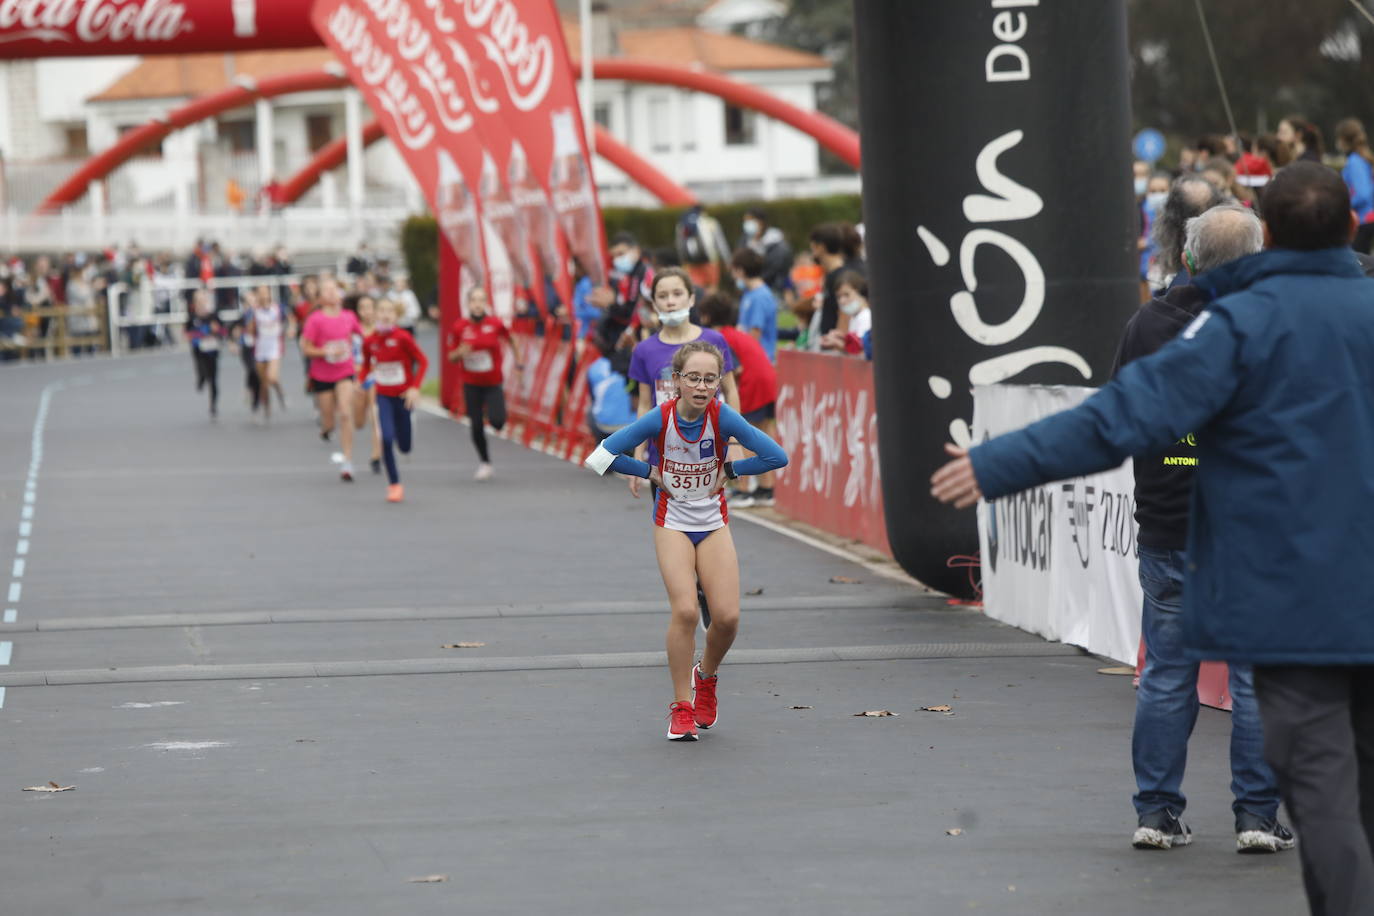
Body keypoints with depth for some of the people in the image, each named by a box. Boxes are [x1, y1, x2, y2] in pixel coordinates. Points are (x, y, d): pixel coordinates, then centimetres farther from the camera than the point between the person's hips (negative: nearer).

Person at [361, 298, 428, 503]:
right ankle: (394, 484, -3)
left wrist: (415, 387, -17)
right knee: (387, 438, -15)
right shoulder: (370, 341, -3)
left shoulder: (403, 337, -14)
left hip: (403, 395, -1)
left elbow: (422, 361, -8)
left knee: (404, 447, 3)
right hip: (383, 395, 2)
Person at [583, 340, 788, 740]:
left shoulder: (722, 417, -16)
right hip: (672, 523, -1)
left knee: (727, 617, -8)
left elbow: (776, 456, -14)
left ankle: (706, 676, 25)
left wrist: (728, 470, -11)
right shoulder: (660, 419, -16)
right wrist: (651, 472, -11)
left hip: (714, 523, 1)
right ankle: (682, 707, -3)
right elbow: (602, 456, -11)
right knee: (685, 611, -17)